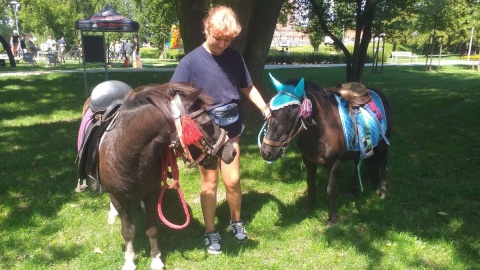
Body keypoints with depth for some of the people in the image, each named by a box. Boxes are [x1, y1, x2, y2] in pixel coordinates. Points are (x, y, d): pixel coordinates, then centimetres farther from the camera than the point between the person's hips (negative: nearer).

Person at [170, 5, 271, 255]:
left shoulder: (234, 57, -1)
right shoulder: (191, 61, -13)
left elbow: (248, 88, 10)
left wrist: (265, 108, -2)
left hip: (231, 127, 3)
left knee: (233, 180, 9)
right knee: (210, 182, 8)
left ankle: (236, 221, 34)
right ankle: (210, 231, 25)